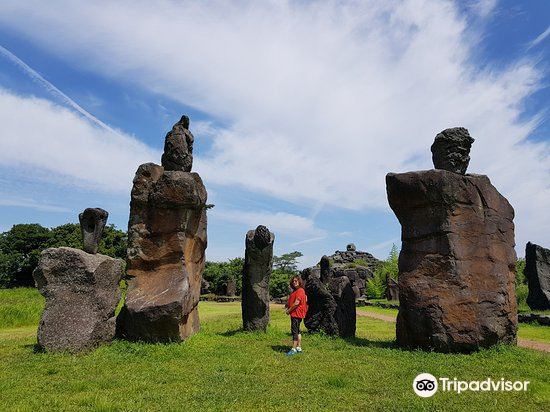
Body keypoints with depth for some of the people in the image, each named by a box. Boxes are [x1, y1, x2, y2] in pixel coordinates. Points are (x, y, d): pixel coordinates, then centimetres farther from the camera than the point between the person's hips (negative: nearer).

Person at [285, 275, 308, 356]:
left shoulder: (300, 291, -15)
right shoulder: (295, 291, 17)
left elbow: (296, 303, -21)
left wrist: (289, 310, -14)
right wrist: (288, 304, 5)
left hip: (297, 313, -11)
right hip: (295, 314, 11)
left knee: (294, 331, -9)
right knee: (297, 331, 14)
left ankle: (294, 349, -6)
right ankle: (299, 348, 22)